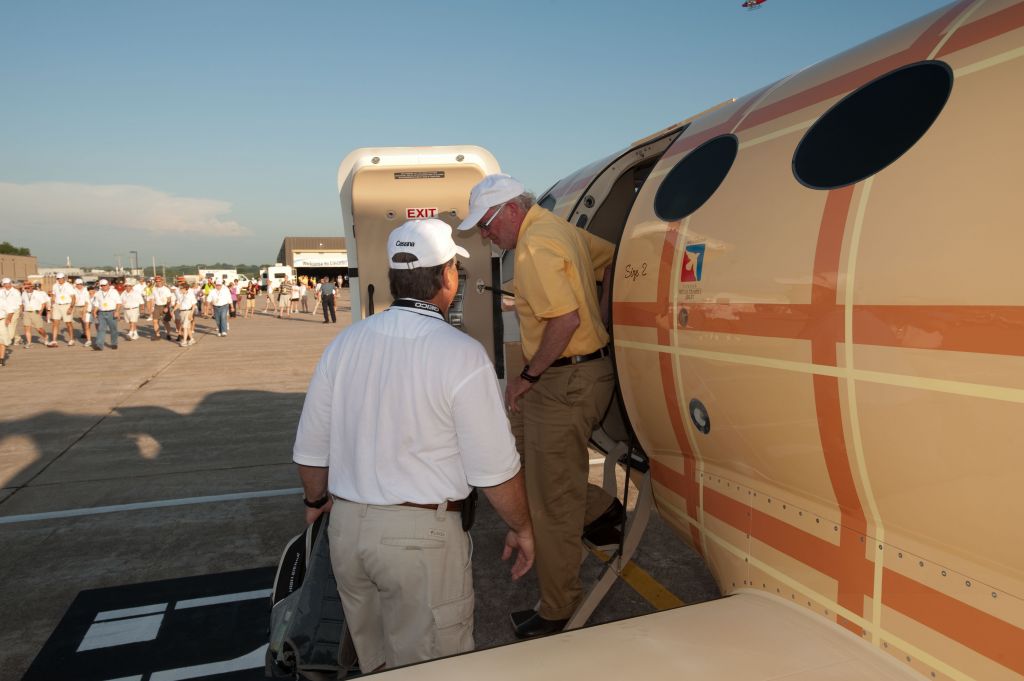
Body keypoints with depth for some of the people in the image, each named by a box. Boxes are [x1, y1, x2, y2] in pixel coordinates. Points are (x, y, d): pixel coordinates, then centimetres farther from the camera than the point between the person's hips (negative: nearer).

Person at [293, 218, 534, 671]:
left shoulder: (345, 342, -1)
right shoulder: (461, 354, -15)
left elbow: (310, 449, 7)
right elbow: (495, 469, -13)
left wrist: (317, 501, 25)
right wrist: (521, 529, 4)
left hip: (346, 526, 6)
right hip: (420, 533, -5)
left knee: (371, 657, 25)